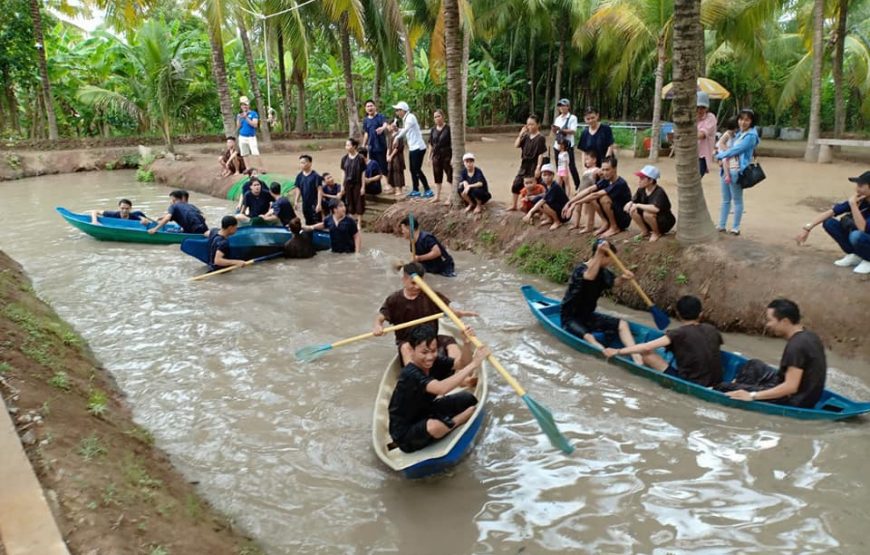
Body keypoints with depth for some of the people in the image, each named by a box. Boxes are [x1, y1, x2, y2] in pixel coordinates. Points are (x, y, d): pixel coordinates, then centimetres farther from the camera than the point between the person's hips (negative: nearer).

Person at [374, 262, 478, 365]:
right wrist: (377, 326, -29)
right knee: (405, 348, -35)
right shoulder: (394, 300, -1)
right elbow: (380, 318, -4)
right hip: (407, 340, -1)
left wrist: (461, 313, -28)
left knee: (449, 341, -25)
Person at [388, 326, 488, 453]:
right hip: (405, 433, -7)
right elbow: (441, 388, -47)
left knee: (469, 398, -2)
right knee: (434, 426, -39)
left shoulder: (434, 362, -7)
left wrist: (467, 343, -28)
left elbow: (462, 364, -9)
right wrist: (473, 365, -45)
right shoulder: (410, 374, -32)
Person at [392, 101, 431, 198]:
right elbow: (406, 132, 12)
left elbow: (406, 129, -27)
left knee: (417, 170, -8)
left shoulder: (410, 117, -13)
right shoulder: (405, 119, 13)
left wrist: (397, 137, -26)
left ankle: (428, 191, -2)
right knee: (413, 169, 12)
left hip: (418, 147, -9)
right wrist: (397, 130, 0)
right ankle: (415, 190, 20)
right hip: (412, 148, 9)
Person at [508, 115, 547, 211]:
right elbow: (516, 145, 2)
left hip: (534, 166, -6)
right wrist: (521, 134, -6)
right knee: (516, 184, 8)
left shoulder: (540, 138, -11)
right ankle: (514, 205, 22)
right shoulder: (526, 136, 6)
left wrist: (538, 168, -18)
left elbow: (541, 154, -14)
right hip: (524, 165, 6)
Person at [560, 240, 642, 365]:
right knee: (589, 338, -35)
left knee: (622, 324, -6)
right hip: (571, 318, -8)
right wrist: (599, 253, -53)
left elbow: (613, 281, 18)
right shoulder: (580, 271, -24)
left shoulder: (603, 271, 2)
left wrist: (623, 278, -6)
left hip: (588, 315, 8)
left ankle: (636, 357, -21)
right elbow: (590, 277, -46)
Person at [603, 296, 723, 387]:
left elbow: (646, 347, -19)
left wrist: (617, 352, -12)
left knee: (646, 353, -2)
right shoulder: (712, 330, 4)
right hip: (716, 383, 6)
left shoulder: (679, 334, -11)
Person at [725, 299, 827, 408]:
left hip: (796, 402, -10)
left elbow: (790, 387, -29)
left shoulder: (796, 346, -25)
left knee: (731, 391, -11)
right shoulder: (808, 336, 5)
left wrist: (752, 396, -28)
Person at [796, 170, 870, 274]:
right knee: (829, 223, -8)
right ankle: (855, 255, 3)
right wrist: (808, 228, -15)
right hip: (859, 240, 6)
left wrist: (853, 204, -35)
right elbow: (831, 212, -8)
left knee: (856, 236, -38)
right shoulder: (859, 200, -8)